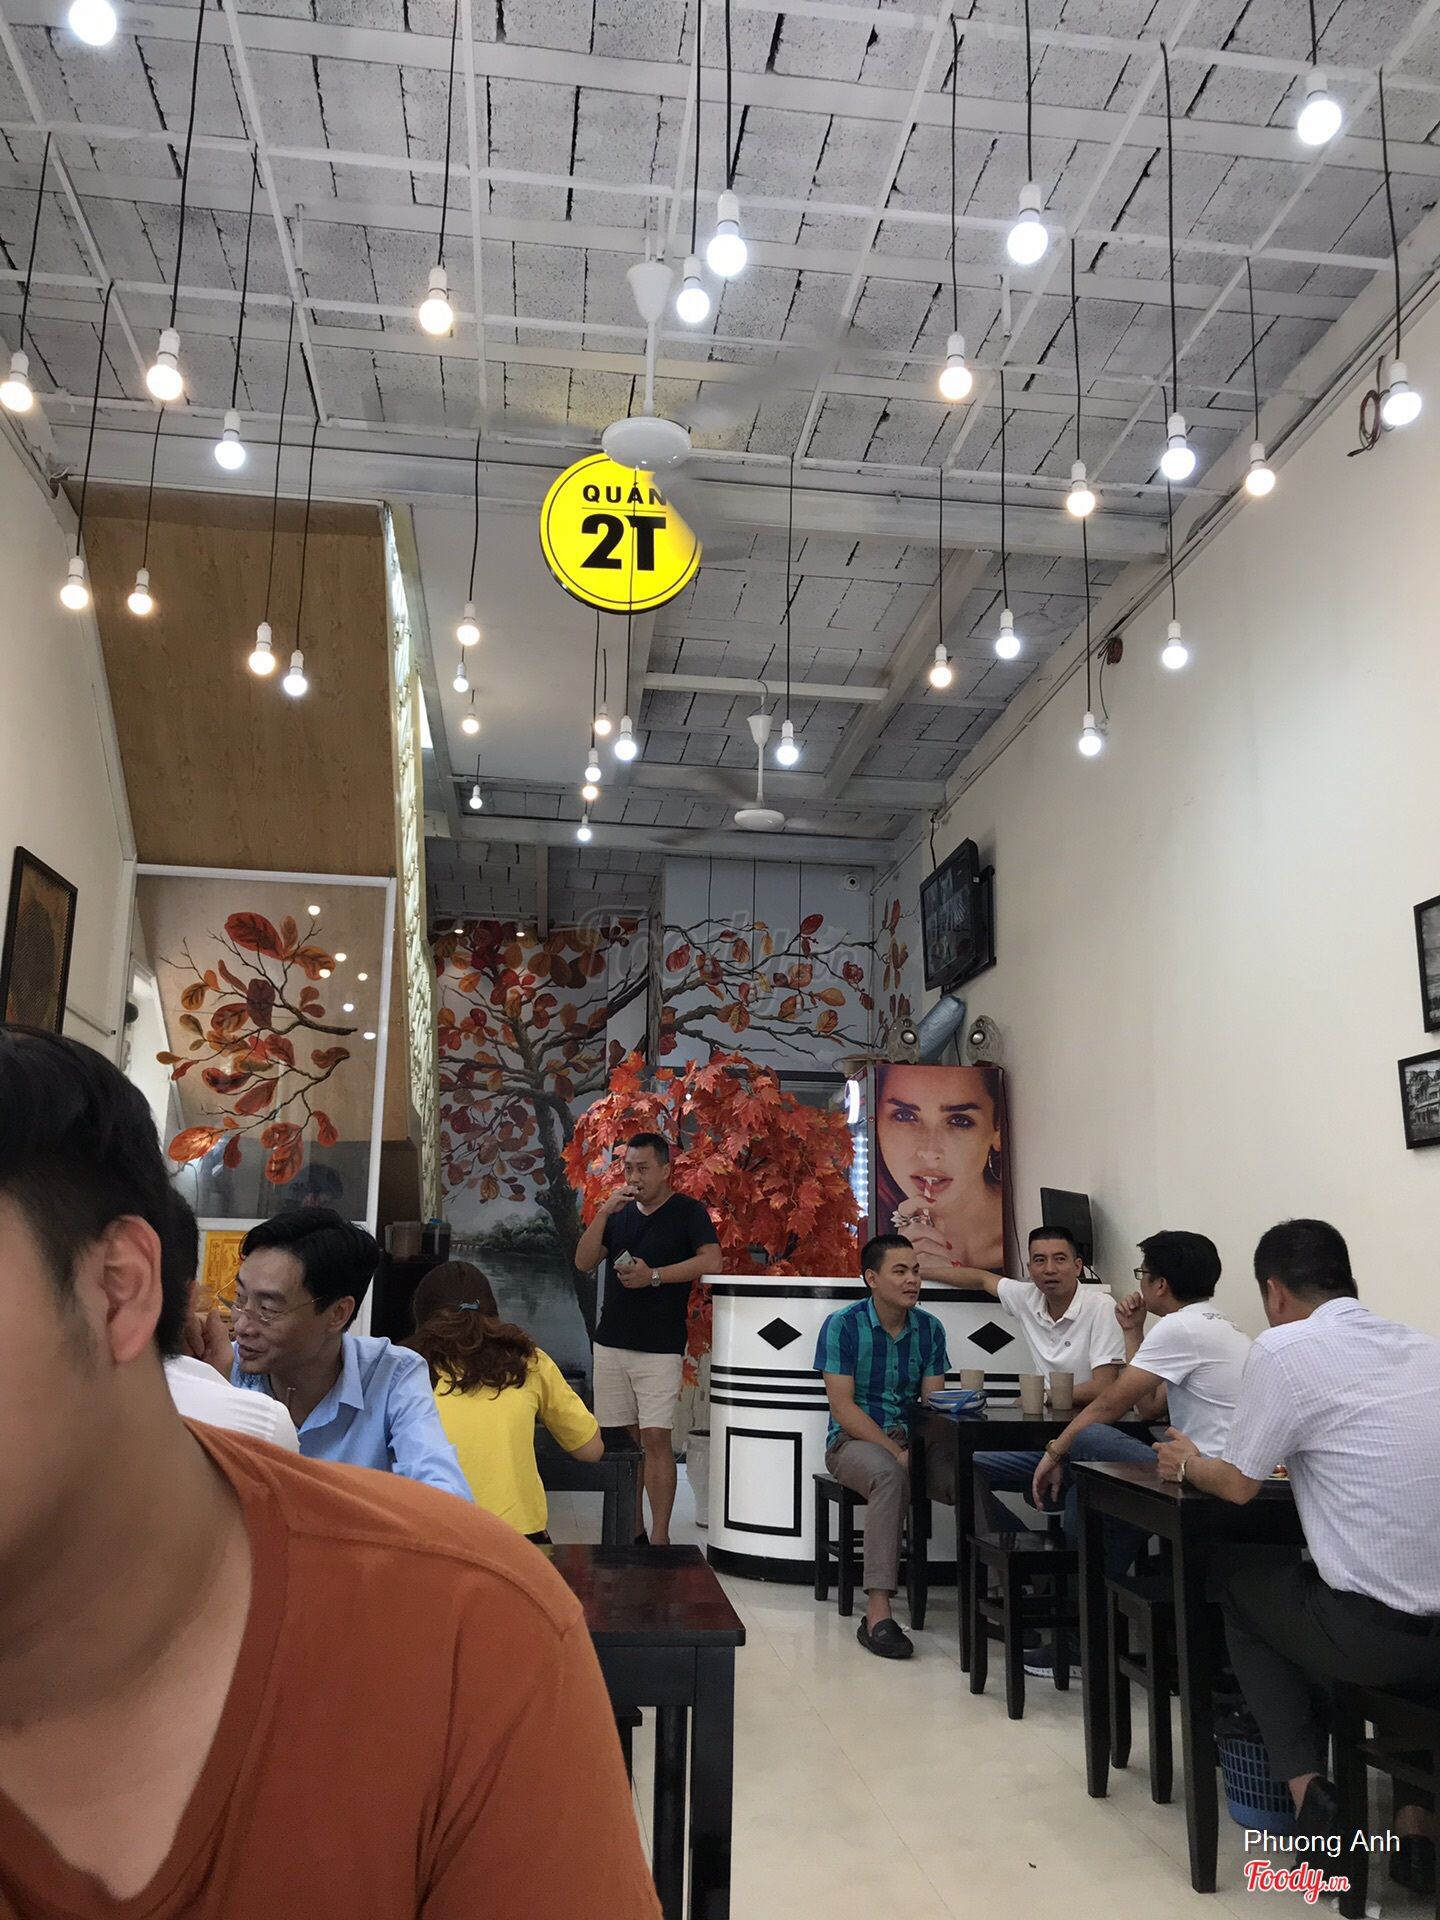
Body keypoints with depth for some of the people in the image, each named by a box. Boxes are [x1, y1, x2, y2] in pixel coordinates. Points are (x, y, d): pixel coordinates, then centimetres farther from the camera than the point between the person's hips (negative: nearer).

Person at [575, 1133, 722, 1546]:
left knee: (656, 1438, -9)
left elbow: (712, 1261, -15)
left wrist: (654, 1275, -19)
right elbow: (584, 1263, 6)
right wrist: (604, 1212, -6)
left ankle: (659, 1537, -3)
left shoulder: (688, 1212, -1)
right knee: (623, 1439, 9)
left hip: (660, 1347, -5)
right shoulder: (620, 1214, 14)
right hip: (611, 1343, 5)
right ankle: (631, 1530, 19)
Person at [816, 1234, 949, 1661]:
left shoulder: (929, 1329, 5)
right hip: (853, 1440, -4)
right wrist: (896, 1452, -21)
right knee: (889, 1473, -38)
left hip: (911, 1438, 5)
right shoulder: (842, 1326, -9)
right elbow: (842, 1407, -12)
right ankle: (877, 1613, -39)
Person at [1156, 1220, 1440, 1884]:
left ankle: (1312, 1795, 15)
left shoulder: (1284, 1348, -9)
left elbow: (1238, 1484, 1)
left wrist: (1188, 1463, 20)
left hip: (1382, 1635, -5)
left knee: (1242, 1587, 24)